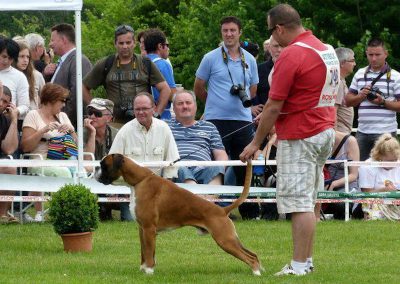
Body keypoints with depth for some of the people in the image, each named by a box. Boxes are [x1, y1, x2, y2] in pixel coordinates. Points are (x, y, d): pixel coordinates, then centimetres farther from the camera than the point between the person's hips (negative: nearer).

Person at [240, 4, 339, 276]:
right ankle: (307, 260, 18)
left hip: (299, 137, -9)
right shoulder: (327, 49, 10)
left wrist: (256, 142, -6)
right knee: (309, 202, 14)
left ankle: (299, 266, -8)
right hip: (326, 131, 9)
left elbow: (274, 106, -15)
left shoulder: (291, 55, -17)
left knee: (299, 203, -8)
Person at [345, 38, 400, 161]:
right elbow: (348, 101, 15)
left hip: (385, 132, -4)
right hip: (363, 132, 4)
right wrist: (361, 96, -5)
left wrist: (383, 102, -18)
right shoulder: (360, 74, 13)